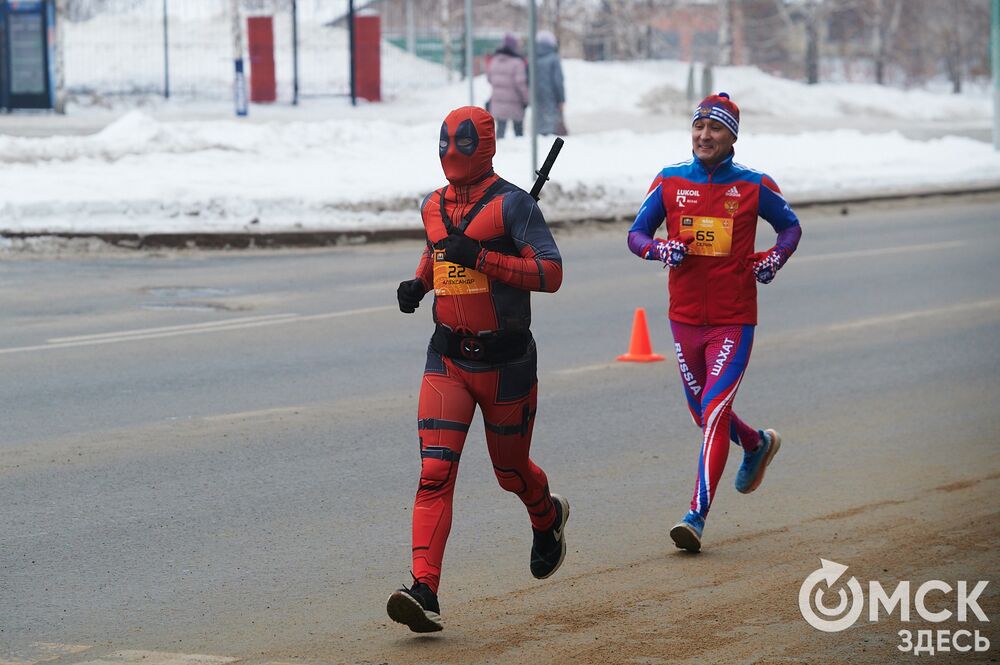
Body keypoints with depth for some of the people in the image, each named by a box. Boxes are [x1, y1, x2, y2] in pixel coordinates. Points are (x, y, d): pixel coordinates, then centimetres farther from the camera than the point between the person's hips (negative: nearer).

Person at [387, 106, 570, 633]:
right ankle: (424, 591, -21)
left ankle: (548, 518, 50)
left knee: (510, 471, 14)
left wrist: (482, 258, -25)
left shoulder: (511, 204, -11)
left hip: (505, 361, -4)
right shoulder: (433, 206, 8)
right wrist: (418, 282, 8)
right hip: (447, 359, 4)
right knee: (434, 474, -13)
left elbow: (551, 273, -17)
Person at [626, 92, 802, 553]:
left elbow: (791, 226, 13)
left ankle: (698, 516, -15)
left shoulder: (754, 186, -3)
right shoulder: (669, 182, 1)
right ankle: (758, 444, 49)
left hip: (733, 322, -4)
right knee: (705, 415, 17)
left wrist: (774, 258, -6)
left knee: (713, 412, -15)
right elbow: (636, 234, 7)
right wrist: (659, 248, -15)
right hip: (685, 319, 4)